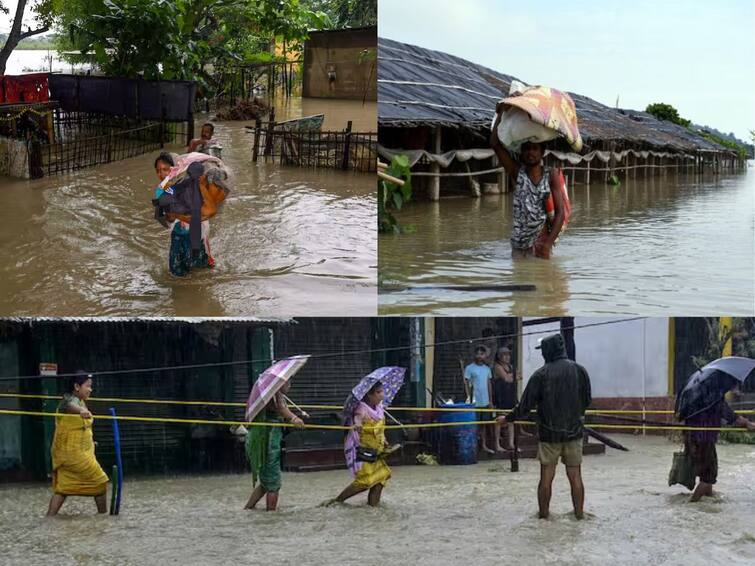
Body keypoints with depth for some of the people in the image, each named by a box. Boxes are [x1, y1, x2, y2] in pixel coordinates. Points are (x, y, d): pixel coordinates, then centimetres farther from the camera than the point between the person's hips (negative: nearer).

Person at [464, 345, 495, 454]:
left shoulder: (487, 368, 11)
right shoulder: (469, 368, -6)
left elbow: (489, 384, 16)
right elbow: (466, 384, -7)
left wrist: (490, 400, 14)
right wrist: (468, 398, -16)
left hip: (485, 401, 5)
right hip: (475, 402, -5)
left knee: (484, 423, 10)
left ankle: (484, 445, 17)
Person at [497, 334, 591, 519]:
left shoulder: (541, 374, -10)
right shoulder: (579, 370, -1)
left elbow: (525, 405, -9)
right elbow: (587, 401, 8)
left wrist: (507, 419, 6)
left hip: (549, 434, -2)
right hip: (574, 432, 2)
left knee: (546, 477, 6)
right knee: (575, 476, 8)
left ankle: (544, 514, 12)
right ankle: (579, 513, 12)